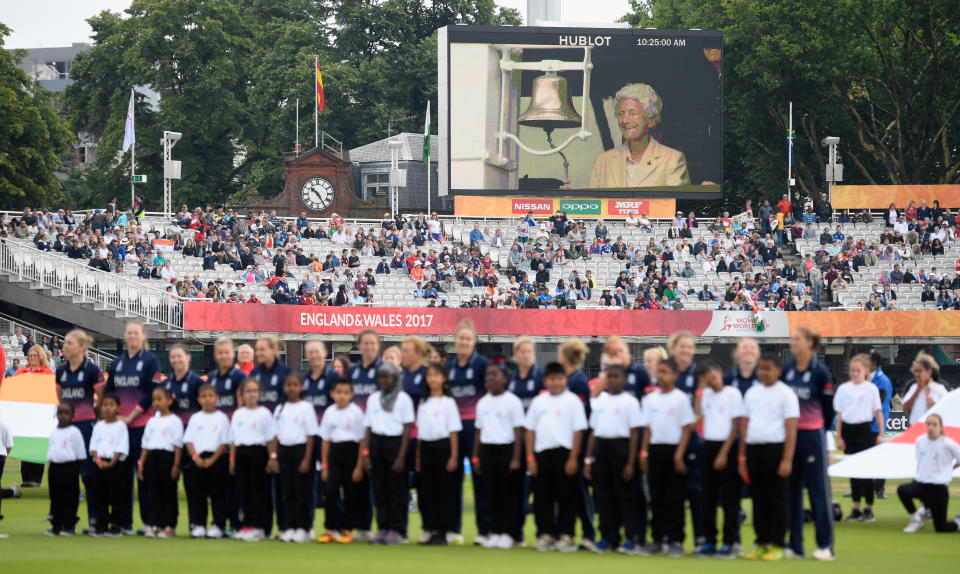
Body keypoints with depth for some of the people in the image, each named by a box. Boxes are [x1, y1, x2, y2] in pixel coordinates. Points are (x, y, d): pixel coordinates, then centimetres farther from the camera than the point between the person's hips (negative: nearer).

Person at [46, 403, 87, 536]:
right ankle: (56, 526, 13)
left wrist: (77, 468, -7)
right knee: (55, 497, 8)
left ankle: (69, 526, 3)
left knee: (69, 497, -2)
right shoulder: (54, 433, 14)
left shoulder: (74, 432, -4)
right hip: (54, 467, 6)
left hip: (69, 466, -6)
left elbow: (81, 454, -4)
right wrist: (50, 463, 12)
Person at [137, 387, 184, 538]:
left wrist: (176, 465, -12)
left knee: (169, 493, -2)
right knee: (155, 493, 6)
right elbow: (145, 444, 18)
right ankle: (156, 525, 9)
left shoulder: (174, 421, -3)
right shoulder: (152, 421, 16)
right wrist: (141, 463, 11)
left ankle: (170, 527, 2)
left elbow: (178, 445, -7)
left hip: (167, 457, -6)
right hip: (152, 457, 6)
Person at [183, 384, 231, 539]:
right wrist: (196, 457, -9)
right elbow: (188, 440, 6)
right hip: (197, 460, 3)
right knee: (197, 493, 2)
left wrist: (212, 459, -11)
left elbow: (224, 442, -2)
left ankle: (218, 525, 2)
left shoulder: (221, 418, 1)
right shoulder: (195, 418, 9)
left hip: (216, 458, -3)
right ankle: (198, 525, 8)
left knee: (217, 493, -1)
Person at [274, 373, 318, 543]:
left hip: (300, 449, -4)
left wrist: (307, 459, -12)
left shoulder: (305, 408, -4)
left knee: (301, 490, -2)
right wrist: (274, 457, 5)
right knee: (286, 491, 5)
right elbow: (276, 435, 13)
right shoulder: (280, 409, 10)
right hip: (284, 450, 4)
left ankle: (302, 528, 3)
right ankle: (289, 528, 9)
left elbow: (310, 435, -6)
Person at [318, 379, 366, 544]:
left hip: (351, 451, -3)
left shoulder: (356, 412, -4)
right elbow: (325, 440, 13)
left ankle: (347, 530, 13)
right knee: (331, 491, -7)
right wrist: (324, 466, 8)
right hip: (334, 452, 3)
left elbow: (362, 441, -4)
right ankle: (330, 530, 2)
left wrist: (359, 466, -8)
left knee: (350, 494, 2)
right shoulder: (329, 413, 8)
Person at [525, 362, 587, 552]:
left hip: (564, 452, -4)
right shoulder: (538, 402, 12)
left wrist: (573, 458, -10)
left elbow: (578, 431, -4)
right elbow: (530, 430, 13)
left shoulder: (572, 401, 0)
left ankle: (566, 535, 4)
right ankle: (546, 534, 12)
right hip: (542, 453, 4)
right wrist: (530, 458, 6)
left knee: (566, 496, -1)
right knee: (543, 496, 5)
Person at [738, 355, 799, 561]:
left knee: (776, 499, -2)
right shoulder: (752, 393, 14)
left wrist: (787, 459, -15)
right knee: (759, 498, 7)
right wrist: (742, 456, 13)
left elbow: (791, 429, -8)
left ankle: (777, 545, 1)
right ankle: (761, 543, 13)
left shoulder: (785, 394, -3)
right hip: (753, 449, 5)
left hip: (775, 449, -5)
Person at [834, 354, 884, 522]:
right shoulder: (843, 389, 6)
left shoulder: (871, 388, 0)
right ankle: (856, 508, 10)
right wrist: (839, 436, 3)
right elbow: (839, 413, 8)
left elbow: (878, 412, 2)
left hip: (864, 429, -3)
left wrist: (881, 433, -3)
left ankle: (869, 509, 1)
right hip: (848, 429, 3)